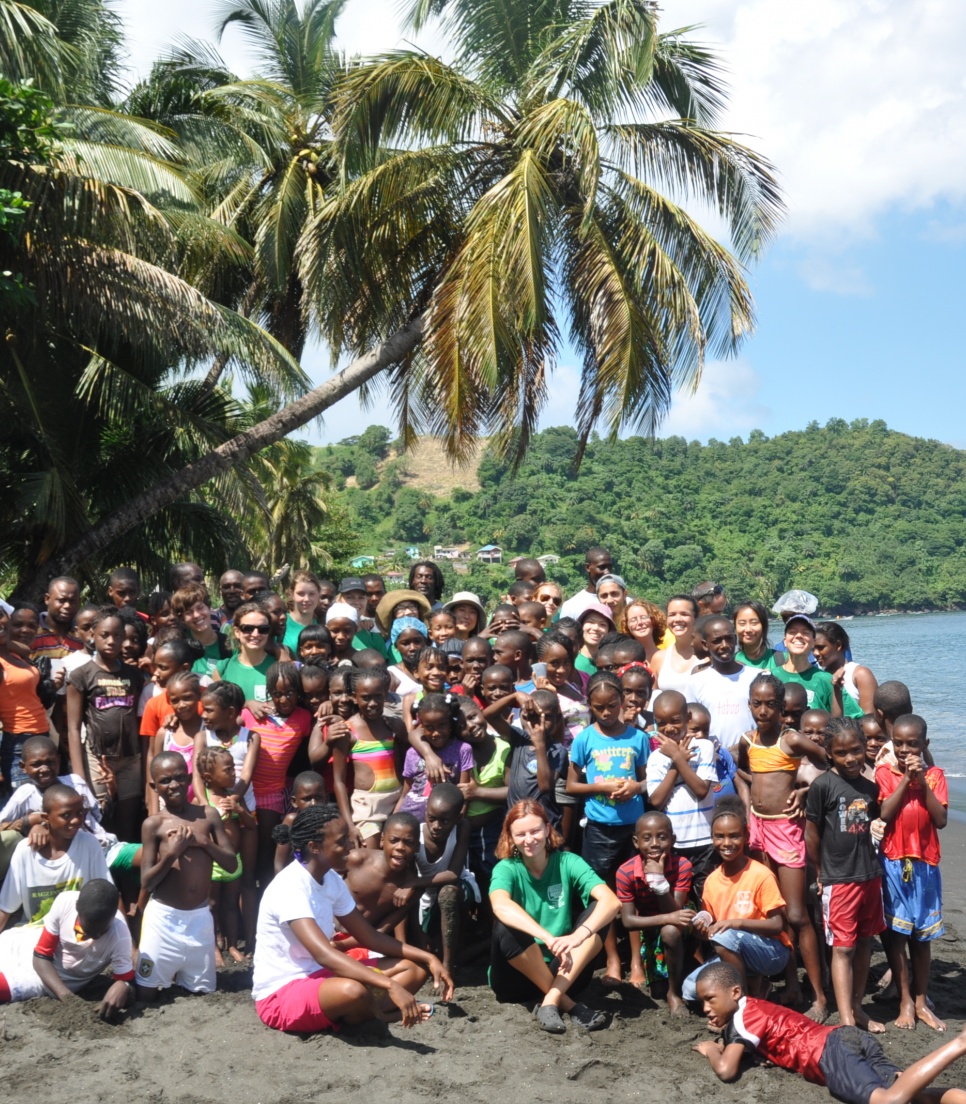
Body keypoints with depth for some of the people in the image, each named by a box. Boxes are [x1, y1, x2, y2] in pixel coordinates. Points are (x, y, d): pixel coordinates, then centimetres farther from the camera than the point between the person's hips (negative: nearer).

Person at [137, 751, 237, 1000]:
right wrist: (172, 853, -21)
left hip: (200, 917, 2)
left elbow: (232, 865, 0)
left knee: (203, 992, 14)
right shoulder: (153, 824, -7)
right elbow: (146, 883, -8)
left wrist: (203, 842, -13)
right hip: (164, 917, -2)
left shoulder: (209, 815, 0)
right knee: (146, 994, 2)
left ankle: (178, 974, 39)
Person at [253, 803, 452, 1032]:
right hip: (281, 993, -9)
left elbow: (369, 936, 10)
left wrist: (428, 958, 0)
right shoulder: (290, 887, -24)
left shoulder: (331, 879, 3)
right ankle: (382, 1014, -7)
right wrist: (390, 986, -44)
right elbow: (323, 953, -37)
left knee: (413, 969, 3)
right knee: (354, 991, -39)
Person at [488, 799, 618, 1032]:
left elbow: (611, 901, -21)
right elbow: (500, 906, -34)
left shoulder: (568, 863, -5)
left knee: (598, 912, -19)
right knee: (505, 927, -31)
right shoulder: (506, 869, -10)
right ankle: (568, 1004, -19)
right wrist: (549, 939, -47)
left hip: (565, 971, 2)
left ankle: (551, 1001, -25)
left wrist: (578, 935, -40)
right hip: (518, 975, -2)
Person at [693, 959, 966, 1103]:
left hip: (829, 1054, -9)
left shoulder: (740, 1017, 1)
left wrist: (711, 1050, 13)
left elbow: (726, 1071, -10)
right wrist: (725, 1036, 28)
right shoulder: (755, 1008, 26)